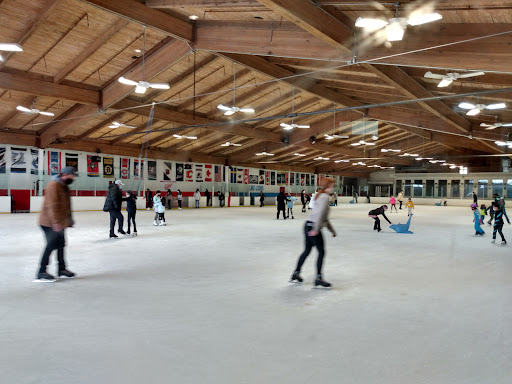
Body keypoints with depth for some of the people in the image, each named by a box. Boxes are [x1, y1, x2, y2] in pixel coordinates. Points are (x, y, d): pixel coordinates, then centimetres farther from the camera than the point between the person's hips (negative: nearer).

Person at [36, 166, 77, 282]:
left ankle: (61, 269, 25)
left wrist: (69, 219, 22)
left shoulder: (65, 187, 14)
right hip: (50, 223, -9)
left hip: (60, 223, 9)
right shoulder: (53, 185, -17)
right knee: (51, 245, -7)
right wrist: (56, 222, -28)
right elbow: (52, 205, -24)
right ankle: (41, 272, 1)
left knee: (61, 245, 13)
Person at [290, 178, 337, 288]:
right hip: (313, 227, -10)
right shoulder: (324, 197, -11)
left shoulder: (320, 196, 19)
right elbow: (320, 214, -23)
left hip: (308, 226, 10)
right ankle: (318, 278, -1)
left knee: (307, 250, 18)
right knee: (321, 252, -3)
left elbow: (324, 217, 24)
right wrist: (316, 229, -25)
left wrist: (332, 230, 25)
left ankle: (296, 272, 27)